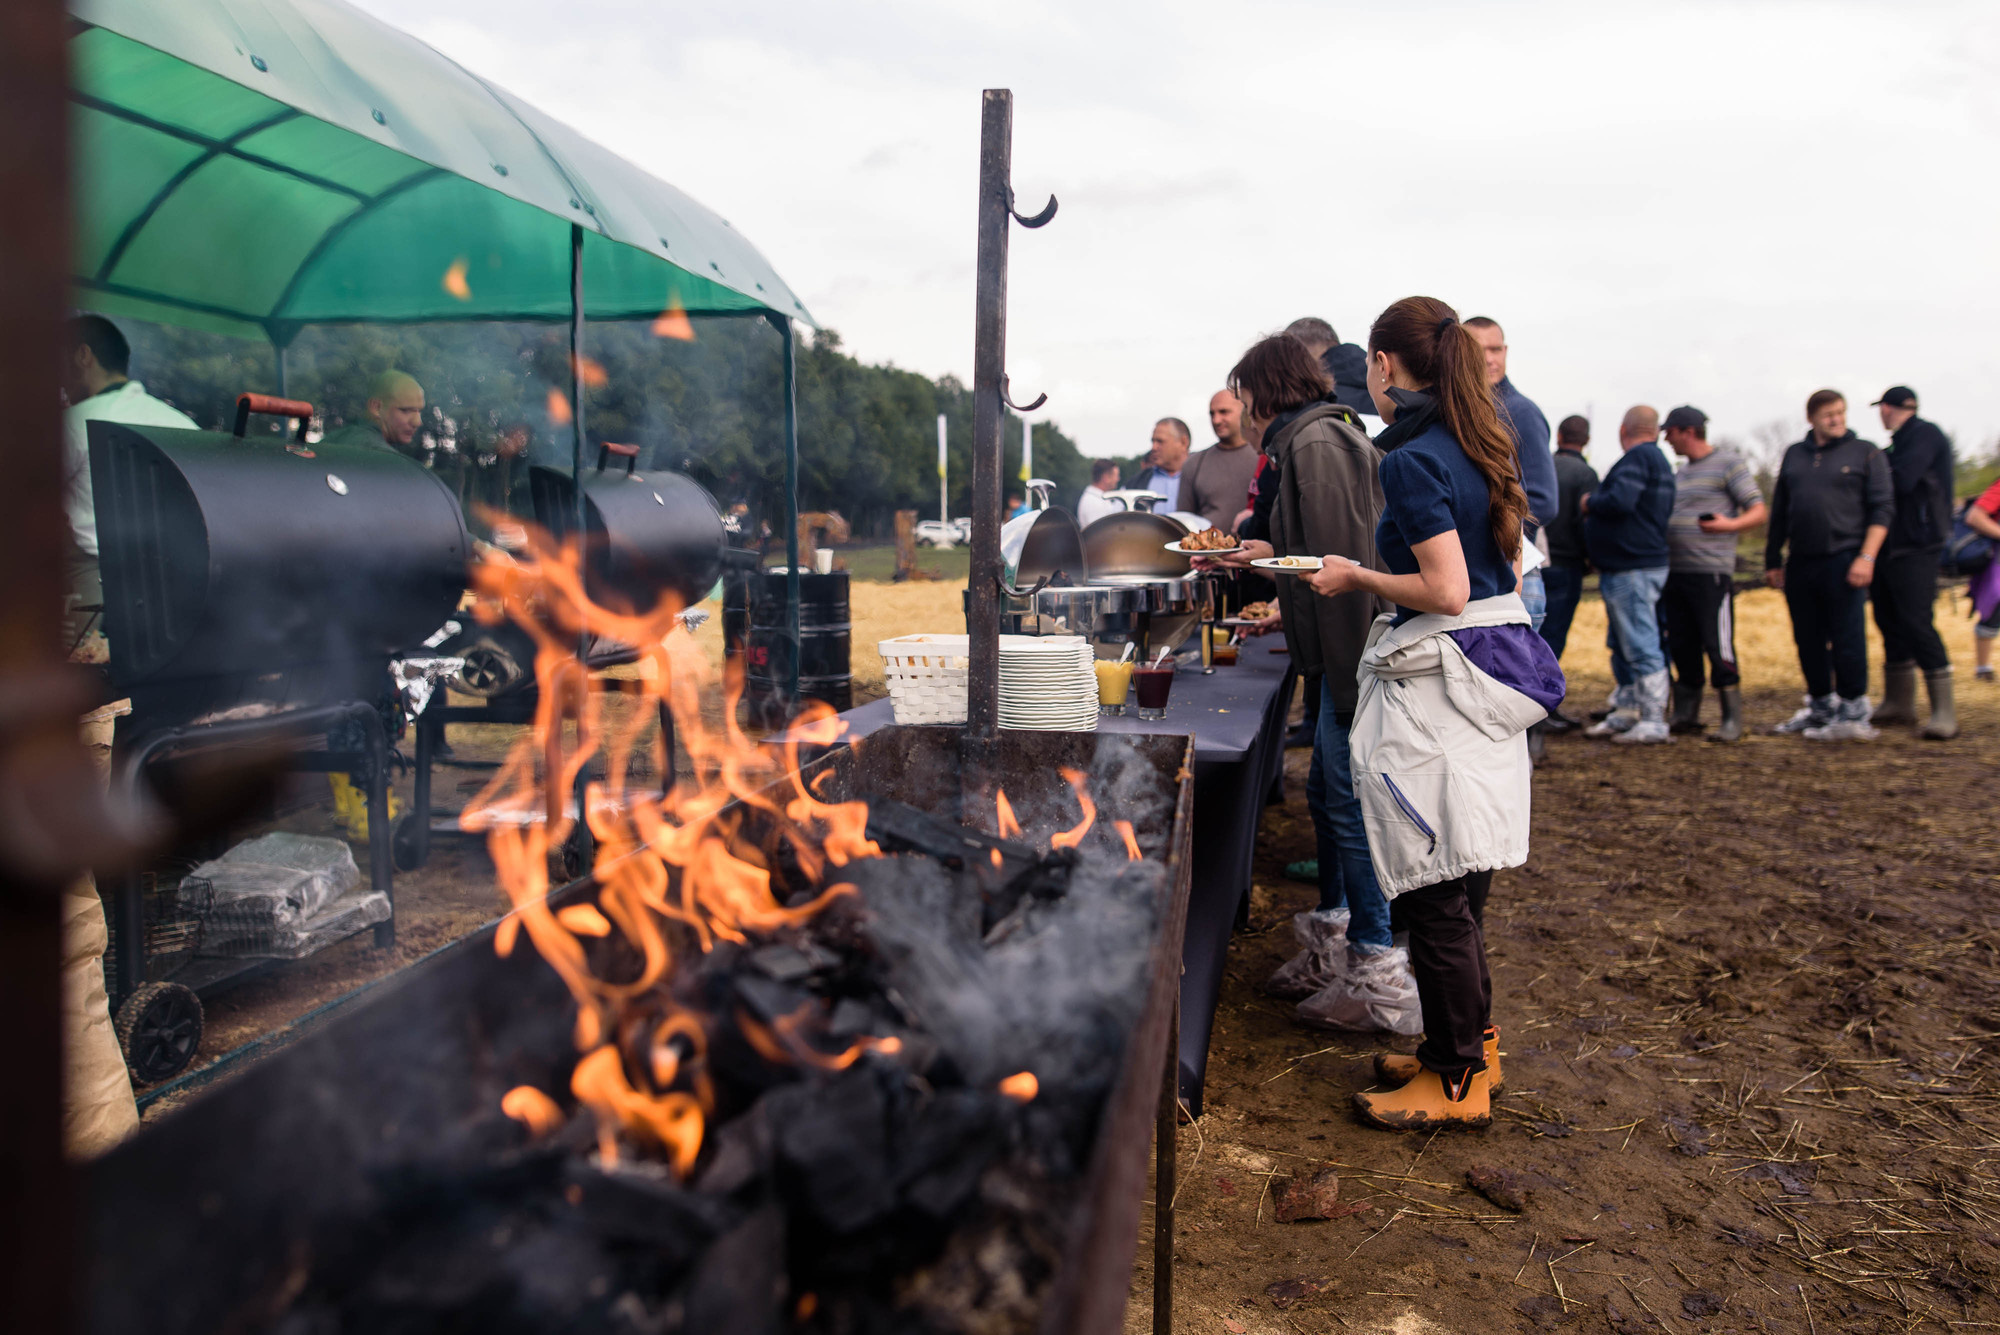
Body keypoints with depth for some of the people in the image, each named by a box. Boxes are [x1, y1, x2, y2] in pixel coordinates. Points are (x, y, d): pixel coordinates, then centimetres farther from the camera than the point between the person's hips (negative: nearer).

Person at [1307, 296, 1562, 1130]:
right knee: (1457, 886, 18)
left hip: (1437, 682, -10)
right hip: (1493, 667, 10)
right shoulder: (1480, 451, 13)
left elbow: (1446, 591, -21)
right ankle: (1468, 1044, 31)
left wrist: (1356, 577, -8)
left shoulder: (1412, 460, -15)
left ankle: (1457, 1082, 11)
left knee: (1434, 893, 0)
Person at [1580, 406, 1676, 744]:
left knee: (1641, 647, -8)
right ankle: (1626, 714, 23)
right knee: (1624, 647, 16)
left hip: (1632, 570, -11)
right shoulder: (1659, 460, 20)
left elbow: (1620, 501, -27)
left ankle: (1653, 722, -5)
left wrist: (1588, 503, -8)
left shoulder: (1637, 457, -13)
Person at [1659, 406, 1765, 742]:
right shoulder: (1681, 472, 20)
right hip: (1674, 570, 7)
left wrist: (1729, 524, -24)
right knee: (1682, 646, 9)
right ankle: (1686, 715, 17)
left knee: (1718, 646, -7)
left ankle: (1732, 718, 0)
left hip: (1711, 571, -7)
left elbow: (1759, 511, -7)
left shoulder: (1729, 463, -2)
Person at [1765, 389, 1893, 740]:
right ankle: (1821, 707, 22)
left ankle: (1854, 714, 2)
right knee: (1808, 640, 9)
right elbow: (1779, 512, 18)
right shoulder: (1794, 456, 15)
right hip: (1801, 563, 5)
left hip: (1843, 560, -5)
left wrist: (1867, 557, -13)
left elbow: (1882, 508, -3)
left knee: (1847, 638, -5)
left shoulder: (1865, 453, 3)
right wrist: (1772, 560, 14)